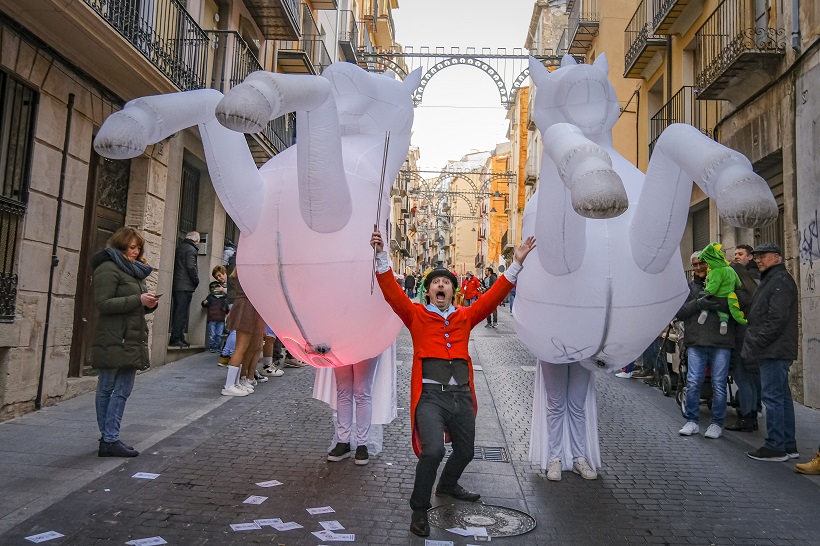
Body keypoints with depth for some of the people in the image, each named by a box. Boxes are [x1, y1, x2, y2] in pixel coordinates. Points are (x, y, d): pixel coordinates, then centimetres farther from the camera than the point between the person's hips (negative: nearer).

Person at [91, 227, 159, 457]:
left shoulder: (134, 270, 20)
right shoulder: (108, 269, -7)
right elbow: (103, 304, -15)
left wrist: (149, 304, 3)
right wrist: (138, 300, -19)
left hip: (132, 340, 8)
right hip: (113, 341, -8)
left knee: (123, 391, 7)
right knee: (107, 390, 0)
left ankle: (109, 439, 13)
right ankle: (109, 440, 4)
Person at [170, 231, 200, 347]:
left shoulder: (178, 247, 18)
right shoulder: (191, 250, -9)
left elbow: (175, 266, 19)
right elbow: (191, 267, -17)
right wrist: (196, 281, -4)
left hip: (175, 285, 9)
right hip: (185, 286, -9)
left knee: (177, 312, 11)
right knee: (182, 313, -6)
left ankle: (179, 338, 15)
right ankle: (175, 339, -8)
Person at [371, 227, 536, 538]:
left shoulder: (465, 317, 13)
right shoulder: (416, 315, 5)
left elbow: (493, 296, 9)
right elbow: (391, 291, -7)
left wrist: (516, 264, 5)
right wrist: (381, 256, -17)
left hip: (462, 396, 5)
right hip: (430, 396, -4)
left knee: (465, 451, 19)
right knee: (432, 450, -24)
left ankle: (447, 485, 53)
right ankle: (419, 510, -1)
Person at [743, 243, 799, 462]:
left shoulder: (780, 281, -12)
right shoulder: (771, 280, 21)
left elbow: (777, 319, -20)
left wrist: (757, 342, -17)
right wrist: (754, 342, 17)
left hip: (775, 351, -11)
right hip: (774, 351, 11)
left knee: (773, 397, -7)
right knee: (782, 397, 13)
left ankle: (775, 447, -2)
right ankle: (788, 445, 21)